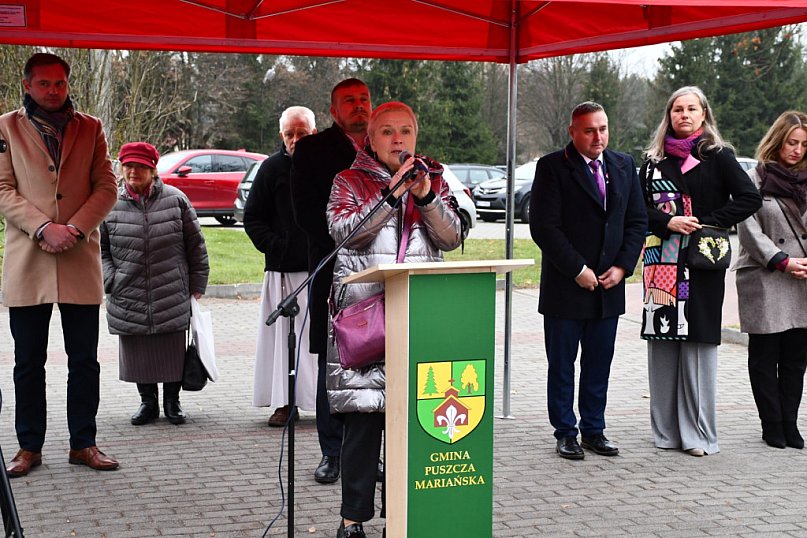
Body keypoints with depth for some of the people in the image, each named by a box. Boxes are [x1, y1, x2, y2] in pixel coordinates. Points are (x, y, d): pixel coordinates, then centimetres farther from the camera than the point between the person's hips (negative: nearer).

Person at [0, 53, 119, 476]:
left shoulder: (90, 128, 12)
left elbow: (106, 187, 6)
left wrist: (76, 227, -10)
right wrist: (44, 228, -13)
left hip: (80, 259, 1)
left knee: (84, 360, 4)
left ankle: (83, 444, 14)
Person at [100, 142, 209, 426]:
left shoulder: (176, 200, -1)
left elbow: (196, 245, 5)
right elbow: (100, 248, 9)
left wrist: (197, 285, 5)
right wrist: (111, 280, -2)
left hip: (172, 297, -1)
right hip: (129, 299, 1)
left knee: (174, 350, 5)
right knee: (138, 353, 8)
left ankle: (172, 401, 22)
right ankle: (148, 402, 24)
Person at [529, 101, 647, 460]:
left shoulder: (624, 166, 9)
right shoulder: (552, 167, -7)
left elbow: (637, 221, 11)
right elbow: (544, 226, -12)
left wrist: (623, 266, -2)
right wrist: (577, 270, -14)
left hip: (609, 285, 4)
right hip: (565, 286, -4)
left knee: (599, 364, 10)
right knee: (562, 365, 5)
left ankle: (594, 430, 21)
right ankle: (566, 433, 15)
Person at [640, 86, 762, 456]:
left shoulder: (718, 157, 3)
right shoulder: (655, 160, 13)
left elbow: (750, 198, -5)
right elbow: (639, 206, 9)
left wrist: (706, 224, -10)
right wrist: (669, 222, -8)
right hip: (662, 264, 3)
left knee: (698, 343, -5)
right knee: (662, 344, 2)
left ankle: (698, 433, 1)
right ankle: (666, 430, 11)